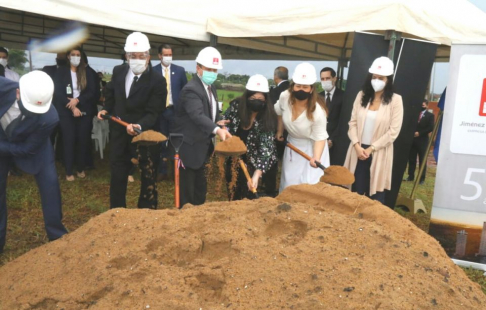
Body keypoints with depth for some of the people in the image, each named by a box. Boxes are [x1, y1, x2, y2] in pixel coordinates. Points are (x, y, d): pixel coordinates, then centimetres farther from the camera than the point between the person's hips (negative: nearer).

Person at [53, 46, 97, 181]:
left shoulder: (87, 73, 8)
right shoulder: (61, 72, 4)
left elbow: (92, 92, 0)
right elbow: (58, 93, -4)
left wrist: (77, 100, -14)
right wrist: (72, 107, -13)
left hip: (84, 112, 2)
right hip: (66, 112, -1)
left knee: (83, 141, 2)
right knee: (69, 141, -3)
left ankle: (81, 169, 15)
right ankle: (69, 172, 5)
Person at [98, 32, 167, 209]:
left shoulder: (157, 81, -18)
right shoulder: (118, 71, -1)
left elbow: (153, 113, -21)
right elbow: (111, 93, 18)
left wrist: (139, 126, -38)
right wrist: (106, 109, 2)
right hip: (119, 133, 5)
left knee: (147, 176, 7)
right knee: (117, 174, 15)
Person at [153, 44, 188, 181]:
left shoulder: (180, 70, 3)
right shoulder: (153, 71, 1)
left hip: (175, 110, 0)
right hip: (159, 110, 1)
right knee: (161, 141, 7)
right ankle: (162, 171, 14)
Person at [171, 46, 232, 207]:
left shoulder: (211, 88, 9)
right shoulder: (191, 90, -22)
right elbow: (198, 115, -39)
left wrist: (222, 129, 4)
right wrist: (217, 130, -54)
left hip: (201, 148, 9)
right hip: (188, 148, -9)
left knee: (200, 189, 19)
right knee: (187, 193, -1)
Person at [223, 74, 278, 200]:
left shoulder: (268, 118, -23)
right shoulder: (236, 106, -16)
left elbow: (266, 149, -30)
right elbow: (224, 124, 3)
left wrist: (256, 175, -41)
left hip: (253, 162, -2)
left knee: (248, 196, 4)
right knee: (233, 194, 14)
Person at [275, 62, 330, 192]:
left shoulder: (317, 110, -30)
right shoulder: (284, 97, -18)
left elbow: (320, 137, -26)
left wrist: (316, 158, -41)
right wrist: (279, 131, 15)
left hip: (311, 147, -4)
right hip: (292, 144, 5)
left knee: (311, 184, -10)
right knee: (289, 182, 13)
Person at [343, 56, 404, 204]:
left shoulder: (395, 100, -4)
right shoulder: (362, 95, 6)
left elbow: (393, 131, -8)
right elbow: (353, 122, 4)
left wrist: (371, 148, -12)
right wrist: (357, 146, -9)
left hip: (379, 153, -3)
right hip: (358, 151, 3)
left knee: (375, 195, 6)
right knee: (356, 192, 7)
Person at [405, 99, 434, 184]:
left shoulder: (430, 115, 3)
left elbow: (430, 128, -8)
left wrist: (419, 133, -15)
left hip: (422, 140, -3)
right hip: (413, 139, 3)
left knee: (422, 160, 2)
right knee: (411, 159, 6)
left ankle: (422, 178, 8)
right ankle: (411, 176, 16)